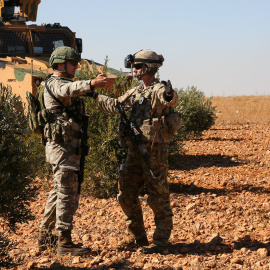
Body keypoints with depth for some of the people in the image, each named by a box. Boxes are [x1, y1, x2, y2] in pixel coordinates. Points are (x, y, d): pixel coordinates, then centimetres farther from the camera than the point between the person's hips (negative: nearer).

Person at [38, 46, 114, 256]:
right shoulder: (55, 83, -14)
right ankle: (64, 243, -6)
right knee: (68, 194, -8)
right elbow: (69, 89, -37)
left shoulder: (63, 83, 21)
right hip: (63, 145, -11)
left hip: (68, 145, 11)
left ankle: (44, 237, 25)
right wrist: (92, 84, -52)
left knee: (58, 192, 17)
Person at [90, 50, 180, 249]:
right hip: (135, 150, 9)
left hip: (154, 151, -9)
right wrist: (95, 95, 30)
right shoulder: (136, 92, 14)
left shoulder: (159, 90, -13)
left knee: (158, 196, -1)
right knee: (127, 195, 10)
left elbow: (171, 99, -36)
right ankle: (137, 236, 21)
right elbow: (115, 105, 28)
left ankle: (162, 238, 10)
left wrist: (170, 96, -59)